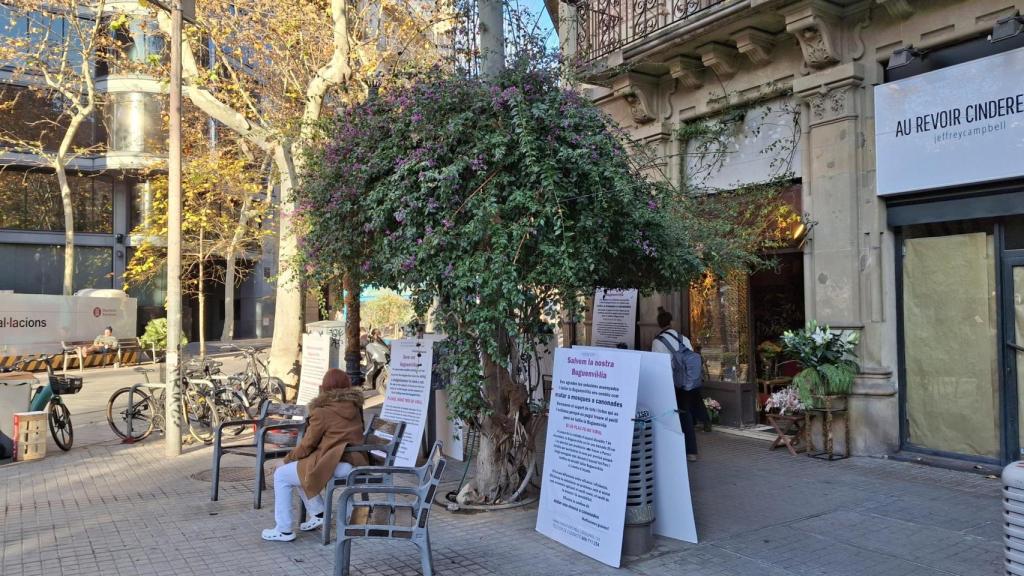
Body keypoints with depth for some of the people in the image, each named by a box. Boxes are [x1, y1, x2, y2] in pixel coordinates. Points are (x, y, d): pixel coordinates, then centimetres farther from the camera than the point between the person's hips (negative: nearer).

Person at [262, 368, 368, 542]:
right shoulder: (355, 408, 12)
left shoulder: (322, 412, -8)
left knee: (281, 475, 8)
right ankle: (318, 513, 25)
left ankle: (283, 529, 7)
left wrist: (290, 457, 18)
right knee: (299, 469, 28)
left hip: (334, 465, -8)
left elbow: (307, 444, -2)